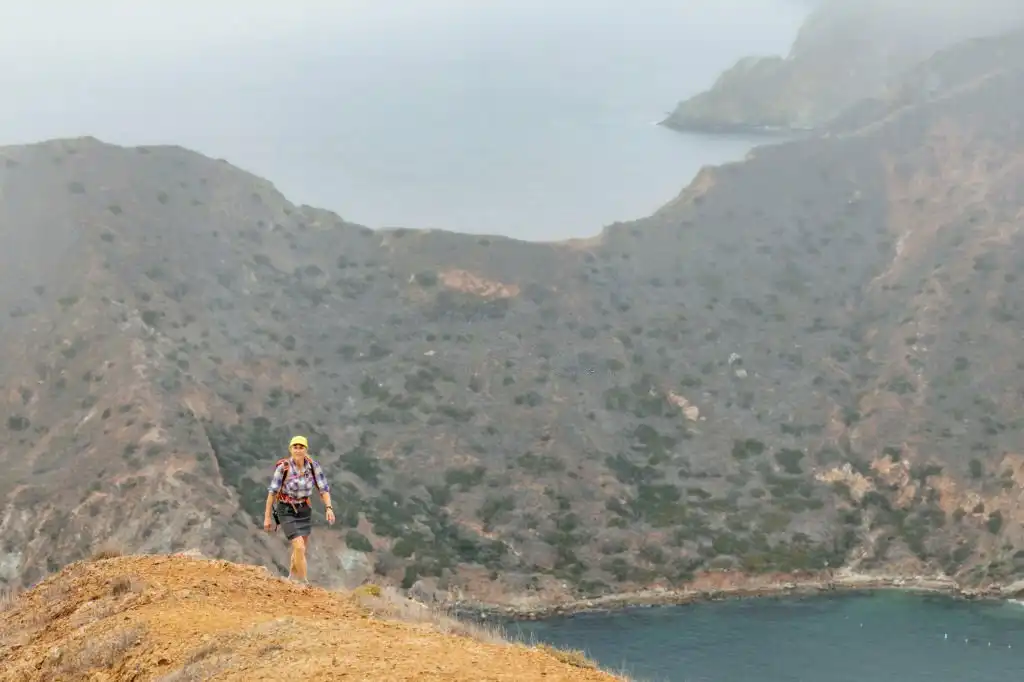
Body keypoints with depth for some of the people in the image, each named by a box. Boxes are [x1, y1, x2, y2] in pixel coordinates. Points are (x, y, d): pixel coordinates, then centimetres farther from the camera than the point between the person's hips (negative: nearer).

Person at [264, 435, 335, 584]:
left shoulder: (313, 465, -13)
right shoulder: (283, 466, -22)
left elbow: (323, 488, -11)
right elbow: (272, 491, -16)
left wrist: (329, 508, -26)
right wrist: (267, 517, -13)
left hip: (304, 510, 5)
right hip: (286, 511, -4)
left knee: (301, 549, 18)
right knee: (299, 547, -18)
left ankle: (292, 579, 43)